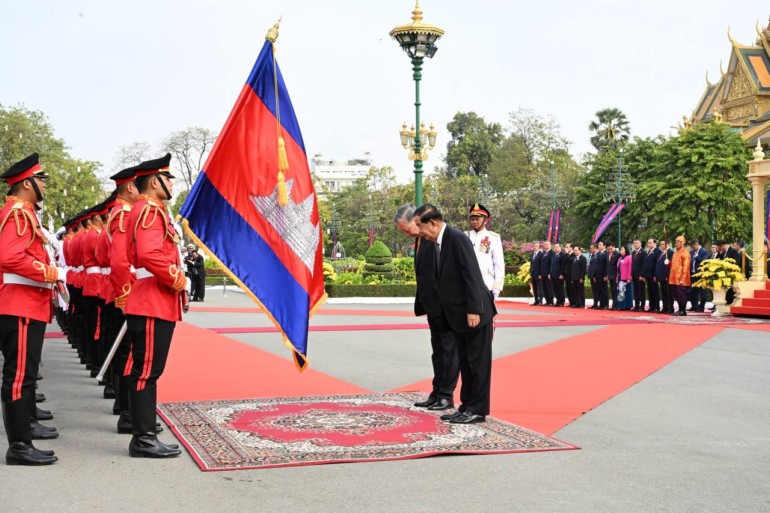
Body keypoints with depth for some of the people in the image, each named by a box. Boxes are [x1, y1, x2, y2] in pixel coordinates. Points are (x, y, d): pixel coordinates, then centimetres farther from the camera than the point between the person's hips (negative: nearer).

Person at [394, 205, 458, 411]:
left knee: (449, 350, 0)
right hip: (434, 306, 10)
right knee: (438, 351, 15)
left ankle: (447, 395, 7)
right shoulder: (419, 239, 11)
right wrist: (422, 304, 15)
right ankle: (437, 393, 23)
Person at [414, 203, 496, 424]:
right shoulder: (439, 242, 10)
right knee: (465, 363, 14)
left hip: (474, 312, -9)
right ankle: (467, 407, 21)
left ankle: (477, 410, 6)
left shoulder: (457, 238, -17)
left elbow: (471, 275, -21)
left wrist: (473, 310, -22)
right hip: (458, 314, 9)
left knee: (477, 362, 0)